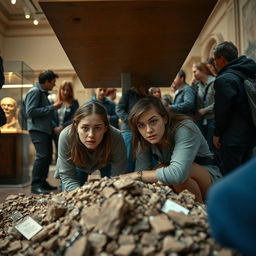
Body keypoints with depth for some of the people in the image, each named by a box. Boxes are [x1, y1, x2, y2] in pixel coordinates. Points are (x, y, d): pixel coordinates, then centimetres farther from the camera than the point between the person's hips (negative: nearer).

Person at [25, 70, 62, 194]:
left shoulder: (43, 92, 18)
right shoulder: (34, 92, -9)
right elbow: (30, 112, -19)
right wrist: (52, 107, -17)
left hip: (45, 129, 10)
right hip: (37, 129, -9)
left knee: (47, 156, 9)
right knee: (42, 156, -15)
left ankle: (43, 182, 19)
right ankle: (35, 185, -8)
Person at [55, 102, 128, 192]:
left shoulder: (116, 138, -40)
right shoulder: (66, 137, -38)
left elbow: (118, 176, -32)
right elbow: (67, 175, -28)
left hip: (106, 163, 0)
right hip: (79, 165, 0)